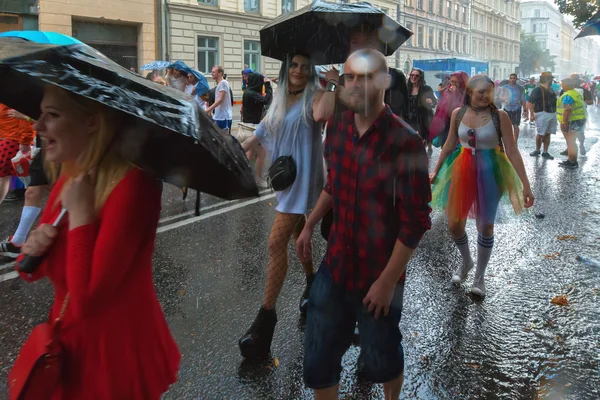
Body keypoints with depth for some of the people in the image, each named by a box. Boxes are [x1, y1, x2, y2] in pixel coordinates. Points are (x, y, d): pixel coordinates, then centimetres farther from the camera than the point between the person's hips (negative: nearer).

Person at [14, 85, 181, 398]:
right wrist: (32, 252, -10)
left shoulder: (132, 185, -25)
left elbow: (87, 299, -31)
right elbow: (34, 272, 11)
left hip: (119, 352, -7)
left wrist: (80, 213, -25)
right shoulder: (67, 177, 0)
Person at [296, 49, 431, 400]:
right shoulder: (337, 127, -1)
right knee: (318, 360, 12)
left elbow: (415, 221, -17)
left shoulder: (404, 142, -19)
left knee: (379, 361, 14)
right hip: (335, 265, 5)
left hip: (379, 274, -5)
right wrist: (309, 226, 17)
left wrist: (388, 281, -17)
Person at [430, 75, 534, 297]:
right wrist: (436, 171, 16)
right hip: (462, 171, 3)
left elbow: (512, 151, -11)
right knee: (454, 224, 6)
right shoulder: (458, 114, -3)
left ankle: (480, 276, 25)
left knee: (485, 226, 8)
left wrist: (525, 184, -14)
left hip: (489, 173, -2)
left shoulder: (499, 116, -12)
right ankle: (466, 261, 36)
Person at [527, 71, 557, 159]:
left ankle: (545, 152, 13)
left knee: (548, 134, 8)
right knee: (540, 134, -3)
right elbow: (530, 102, -14)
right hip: (542, 114, -7)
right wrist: (532, 114, -21)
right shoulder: (537, 90, -9)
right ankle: (537, 150, 15)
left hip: (552, 114, 7)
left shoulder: (551, 90, 15)